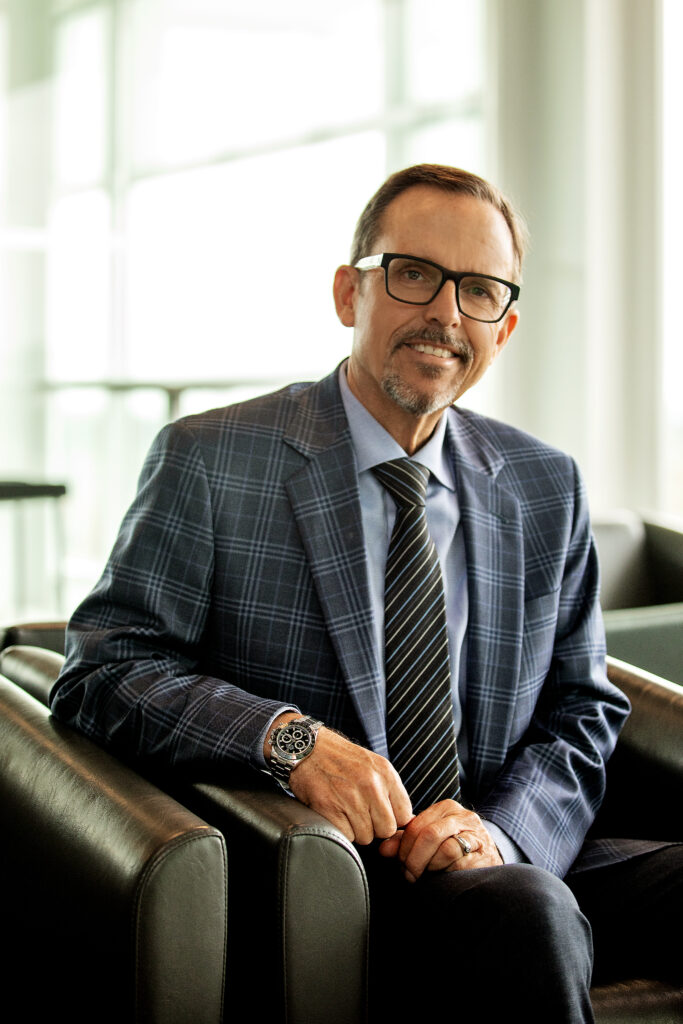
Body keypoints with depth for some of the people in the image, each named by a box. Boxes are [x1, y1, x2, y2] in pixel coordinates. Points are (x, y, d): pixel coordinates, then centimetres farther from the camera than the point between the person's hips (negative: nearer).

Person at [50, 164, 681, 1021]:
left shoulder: (546, 490, 13)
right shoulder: (209, 462, 1)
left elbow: (585, 712, 13)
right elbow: (102, 671, -4)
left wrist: (500, 825, -9)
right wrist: (288, 736, -21)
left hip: (508, 857, 5)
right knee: (527, 911, -34)